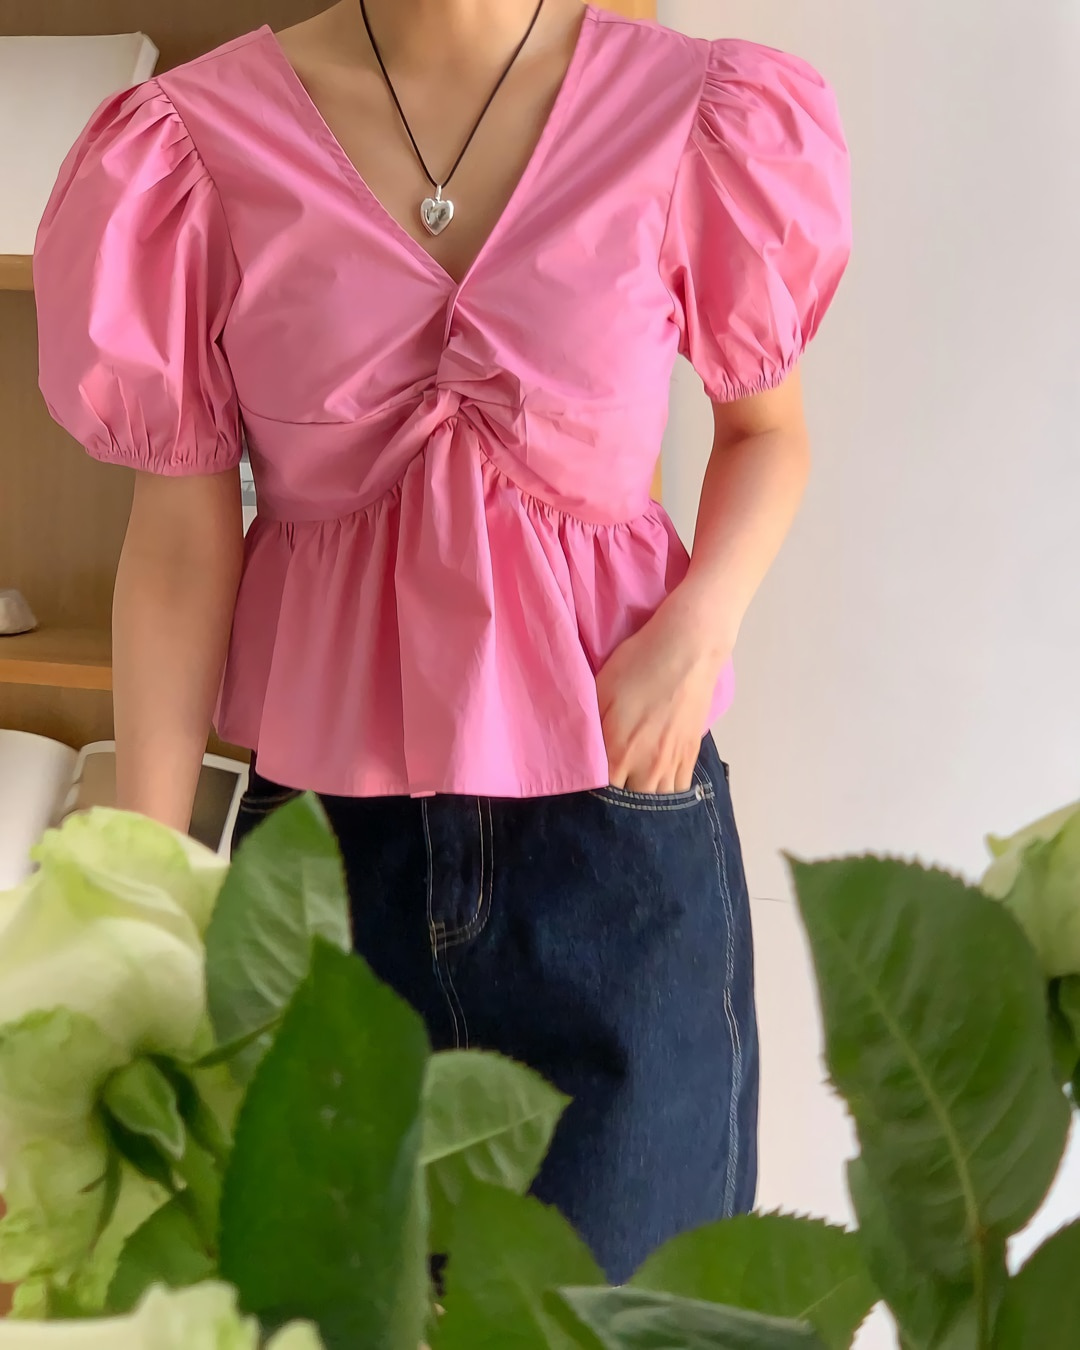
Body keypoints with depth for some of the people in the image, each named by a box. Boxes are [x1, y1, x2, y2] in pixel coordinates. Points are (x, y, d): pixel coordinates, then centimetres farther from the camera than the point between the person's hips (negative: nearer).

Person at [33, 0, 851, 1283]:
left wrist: (699, 632, -10)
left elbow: (768, 428, 9)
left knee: (614, 1289, 8)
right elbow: (181, 542, -4)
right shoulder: (203, 142, -5)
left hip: (619, 797, 0)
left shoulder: (694, 118, -6)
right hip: (320, 805, 1)